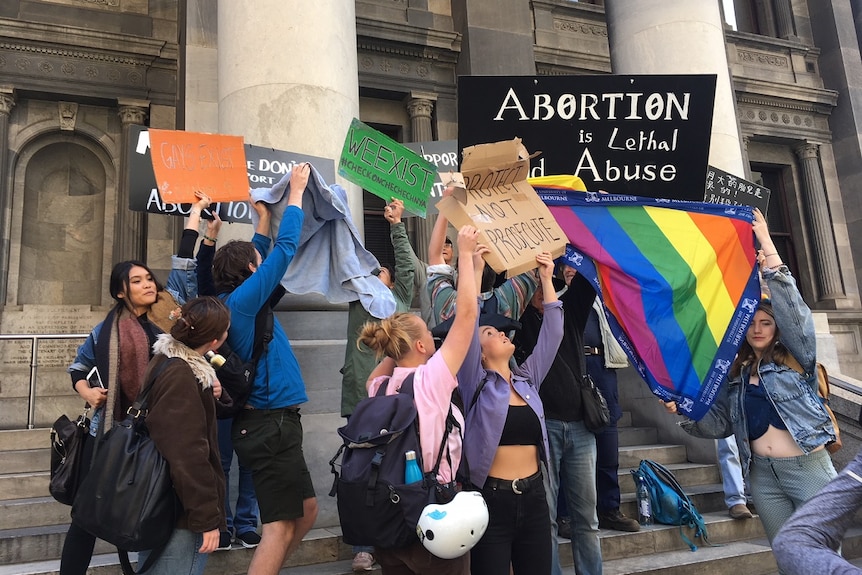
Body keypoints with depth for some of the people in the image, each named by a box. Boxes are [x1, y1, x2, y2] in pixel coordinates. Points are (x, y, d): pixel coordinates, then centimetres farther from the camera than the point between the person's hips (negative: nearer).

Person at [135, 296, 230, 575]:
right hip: (180, 511, -10)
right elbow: (188, 455, -27)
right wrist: (207, 517, -21)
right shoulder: (181, 376, -24)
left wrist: (207, 394, 5)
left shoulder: (167, 360, 5)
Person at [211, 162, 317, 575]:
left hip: (268, 421, 10)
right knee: (280, 525, -4)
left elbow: (257, 255, 26)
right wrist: (296, 191, 0)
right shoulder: (244, 299, -13)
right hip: (271, 424, -10)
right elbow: (285, 248, -11)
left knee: (307, 510, 18)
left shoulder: (230, 302, 10)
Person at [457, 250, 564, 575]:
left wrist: (546, 279, 8)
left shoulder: (528, 378, 11)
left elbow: (552, 332, 10)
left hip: (534, 497, 5)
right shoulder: (476, 383, -3)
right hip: (493, 498, -5)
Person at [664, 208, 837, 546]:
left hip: (808, 468, -3)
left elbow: (791, 308, -15)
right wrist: (686, 411, -9)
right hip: (763, 474, 4)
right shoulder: (736, 374, 10)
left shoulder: (796, 359, -1)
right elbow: (719, 422, 10)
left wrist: (767, 245, -20)